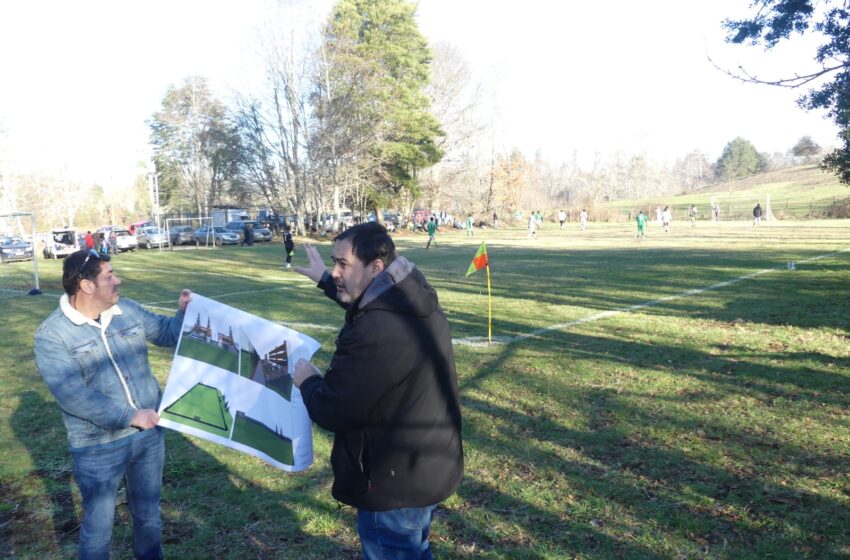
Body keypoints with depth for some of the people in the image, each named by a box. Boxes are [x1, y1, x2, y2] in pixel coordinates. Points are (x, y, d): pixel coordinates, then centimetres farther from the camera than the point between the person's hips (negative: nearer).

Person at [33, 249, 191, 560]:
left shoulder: (128, 310, 0)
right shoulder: (52, 335, -16)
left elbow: (165, 333, 16)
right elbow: (72, 395, -24)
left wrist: (184, 313, -4)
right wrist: (129, 417, -26)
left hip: (149, 433, 5)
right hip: (99, 448, -4)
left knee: (148, 513, 22)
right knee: (98, 526, 13)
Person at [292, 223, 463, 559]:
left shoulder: (374, 334, -34)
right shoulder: (416, 302, -3)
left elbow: (332, 412, -24)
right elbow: (371, 305, 22)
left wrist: (307, 381, -3)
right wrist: (325, 281, 29)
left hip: (395, 484, -9)